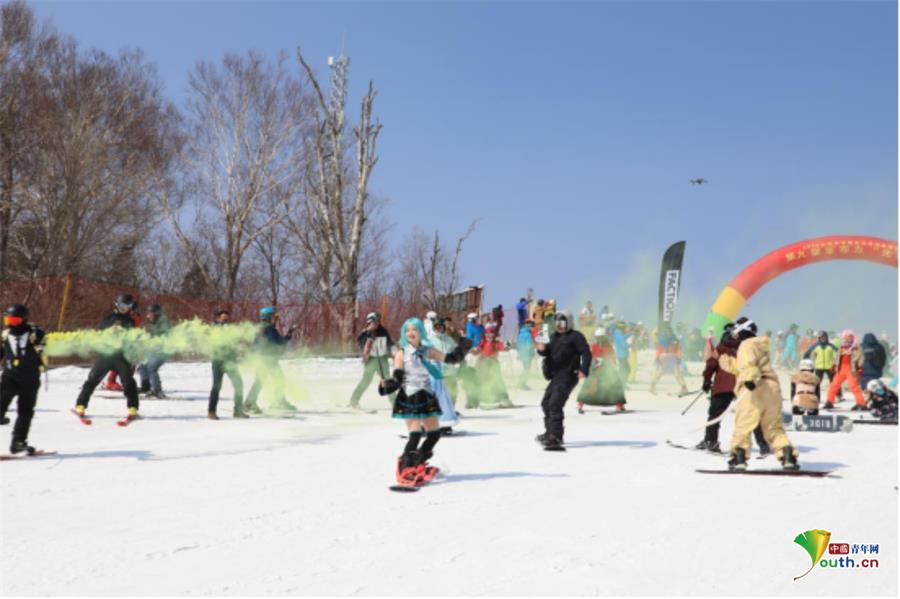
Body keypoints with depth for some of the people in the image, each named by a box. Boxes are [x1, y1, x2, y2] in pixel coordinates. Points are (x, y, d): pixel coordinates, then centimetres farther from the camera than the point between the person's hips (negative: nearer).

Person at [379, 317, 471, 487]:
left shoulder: (428, 351, 5)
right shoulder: (401, 354, -6)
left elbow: (449, 359, 9)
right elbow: (397, 379, -10)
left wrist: (462, 348, -2)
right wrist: (386, 385, -28)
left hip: (426, 397, 6)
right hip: (409, 398, -6)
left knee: (435, 433, 10)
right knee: (415, 434, -15)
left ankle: (417, 464, 28)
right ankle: (405, 469, 0)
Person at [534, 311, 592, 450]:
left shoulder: (575, 336, -5)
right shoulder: (554, 336, 19)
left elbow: (586, 353, -13)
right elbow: (548, 352, 13)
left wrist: (584, 370, -28)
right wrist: (542, 348, -12)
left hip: (568, 375, -9)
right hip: (556, 376, 9)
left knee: (555, 404, -19)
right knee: (546, 403, 16)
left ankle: (556, 437, -20)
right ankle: (550, 432, 30)